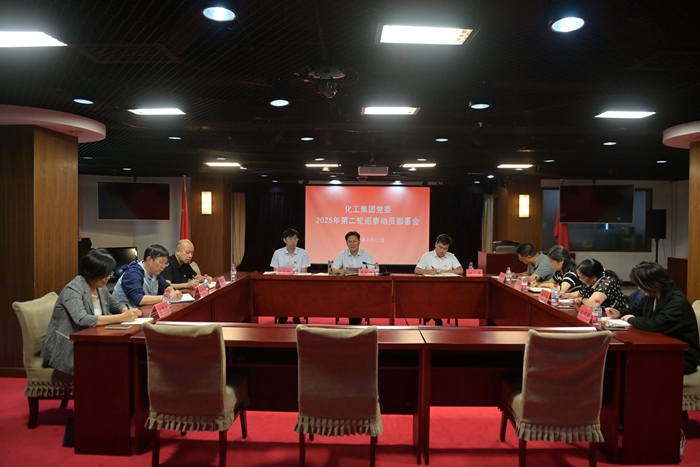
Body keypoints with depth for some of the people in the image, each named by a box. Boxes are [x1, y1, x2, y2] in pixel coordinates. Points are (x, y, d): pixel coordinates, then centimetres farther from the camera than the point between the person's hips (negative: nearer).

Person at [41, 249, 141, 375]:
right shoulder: (73, 289, -19)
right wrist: (121, 317, -34)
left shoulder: (100, 287, 4)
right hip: (66, 350, -7)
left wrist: (128, 311, -7)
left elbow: (115, 304, 18)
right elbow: (83, 320, -32)